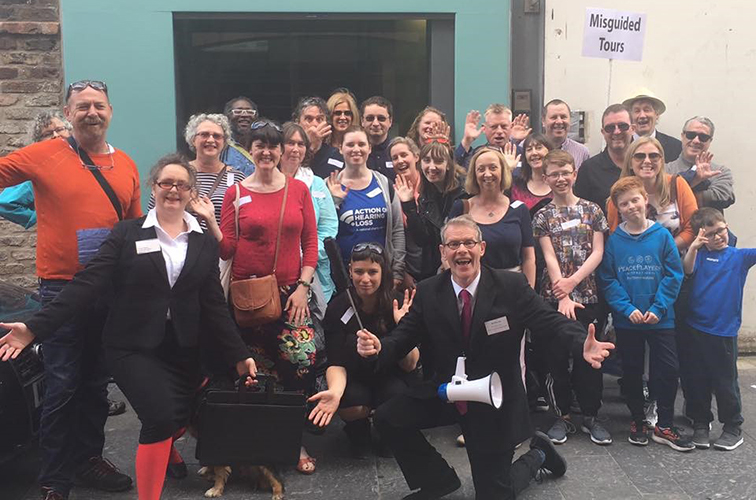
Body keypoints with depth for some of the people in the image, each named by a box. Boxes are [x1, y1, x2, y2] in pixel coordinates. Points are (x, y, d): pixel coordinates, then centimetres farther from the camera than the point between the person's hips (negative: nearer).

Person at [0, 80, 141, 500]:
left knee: (97, 382, 16)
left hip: (112, 290, 4)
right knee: (63, 384, 0)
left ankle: (89, 458, 34)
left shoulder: (127, 165, 7)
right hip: (63, 287, -4)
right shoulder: (45, 155, -5)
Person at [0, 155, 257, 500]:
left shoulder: (205, 244, 6)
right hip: (133, 346, -3)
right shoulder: (127, 233, -2)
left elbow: (214, 306, 5)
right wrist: (37, 326, -20)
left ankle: (164, 446, 50)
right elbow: (89, 282, -10)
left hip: (183, 349, 4)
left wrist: (239, 355, -1)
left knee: (181, 418, 10)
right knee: (160, 416, -19)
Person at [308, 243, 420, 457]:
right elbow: (336, 363, -18)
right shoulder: (338, 308, -15)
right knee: (349, 405, -33)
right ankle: (358, 429, 4)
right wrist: (335, 392, -40)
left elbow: (410, 365, -15)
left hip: (392, 377, 1)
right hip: (355, 380, 0)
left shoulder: (399, 305, -15)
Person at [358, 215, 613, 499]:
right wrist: (377, 348, -33)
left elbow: (551, 322, -18)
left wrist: (583, 345, -39)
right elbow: (404, 337, -9)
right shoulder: (428, 292, -7)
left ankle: (536, 456, 38)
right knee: (387, 418, -15)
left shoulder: (512, 286, -14)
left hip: (495, 402, -3)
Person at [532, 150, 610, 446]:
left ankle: (591, 416, 19)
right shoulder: (543, 216, 4)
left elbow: (598, 252, -1)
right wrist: (562, 296, -14)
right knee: (557, 357, 5)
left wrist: (573, 281, -13)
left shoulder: (591, 210, 5)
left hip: (587, 295, 0)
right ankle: (562, 415, 19)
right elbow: (549, 257, -5)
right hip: (554, 297, 0)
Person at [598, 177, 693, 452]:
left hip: (661, 318, 0)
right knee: (632, 372, 12)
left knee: (667, 371, 3)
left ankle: (664, 425, 19)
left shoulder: (662, 235, -5)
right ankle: (637, 421, 29)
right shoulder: (614, 240, -4)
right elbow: (607, 280, -5)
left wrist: (658, 308, -14)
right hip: (626, 320, 1)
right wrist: (627, 308, -15)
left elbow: (674, 275, -6)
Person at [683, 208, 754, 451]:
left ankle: (733, 428, 22)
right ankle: (700, 424, 25)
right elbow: (687, 270, -12)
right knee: (699, 381, 11)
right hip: (696, 328, 2)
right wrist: (693, 247, -28)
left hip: (724, 331, -1)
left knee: (725, 382, 7)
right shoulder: (700, 255, 4)